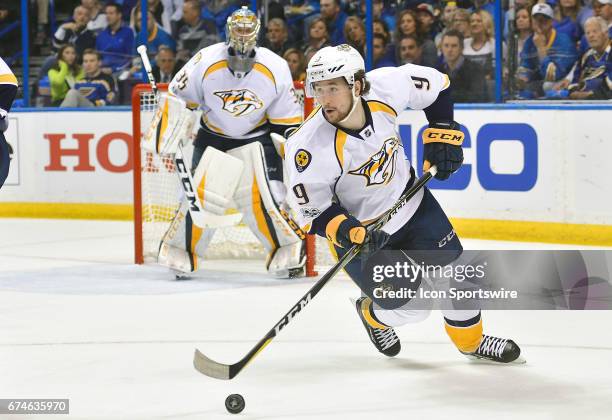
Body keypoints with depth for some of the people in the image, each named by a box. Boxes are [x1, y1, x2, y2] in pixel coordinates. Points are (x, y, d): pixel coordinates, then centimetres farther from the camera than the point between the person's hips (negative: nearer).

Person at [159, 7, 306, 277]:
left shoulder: (275, 69, -17)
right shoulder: (205, 63, -19)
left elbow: (288, 119, -6)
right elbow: (178, 98, -5)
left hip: (256, 136, -1)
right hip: (213, 135, 1)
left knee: (260, 195, -15)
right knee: (201, 193, -9)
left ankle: (290, 250, 2)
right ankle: (179, 252, 10)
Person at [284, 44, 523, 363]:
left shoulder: (387, 86, -23)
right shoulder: (309, 147, -32)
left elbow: (435, 85, -1)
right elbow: (311, 210, -22)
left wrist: (442, 133, -5)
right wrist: (349, 233, -37)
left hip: (408, 200, 4)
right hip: (360, 229, -4)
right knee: (412, 307, -4)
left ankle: (471, 340, 35)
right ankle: (372, 313, 31)